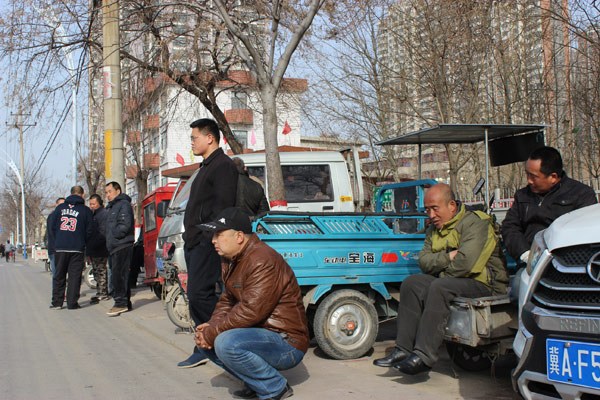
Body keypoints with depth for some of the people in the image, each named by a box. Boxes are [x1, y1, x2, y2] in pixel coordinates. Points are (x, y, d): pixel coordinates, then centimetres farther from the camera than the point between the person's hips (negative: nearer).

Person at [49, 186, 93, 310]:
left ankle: (57, 302, 13)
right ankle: (72, 303, 1)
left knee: (59, 275, 11)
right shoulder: (85, 210, 0)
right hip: (77, 248, -2)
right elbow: (89, 231, 1)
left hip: (59, 248, 2)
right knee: (74, 276, 2)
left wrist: (55, 243, 16)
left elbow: (52, 228, 8)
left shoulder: (60, 208, 7)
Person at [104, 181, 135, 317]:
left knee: (118, 275, -14)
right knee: (119, 276, 11)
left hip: (122, 246, -10)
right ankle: (125, 303, 16)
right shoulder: (111, 207, 25)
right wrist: (109, 241, 13)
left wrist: (114, 235, -11)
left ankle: (120, 303, -13)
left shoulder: (124, 204, -7)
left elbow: (125, 225, -19)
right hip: (113, 247, 10)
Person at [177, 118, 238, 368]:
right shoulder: (206, 167, 23)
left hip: (206, 242, -10)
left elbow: (223, 207, -19)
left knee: (199, 294, -14)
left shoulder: (223, 165, -9)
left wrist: (209, 238, -23)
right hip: (194, 242, 10)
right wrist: (190, 236, 19)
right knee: (198, 296, 10)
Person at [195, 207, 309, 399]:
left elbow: (250, 311, -28)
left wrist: (212, 333, -20)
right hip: (261, 334, 10)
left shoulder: (263, 261, -22)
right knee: (205, 340, 7)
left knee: (226, 344, -31)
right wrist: (210, 327, -8)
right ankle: (256, 382, 9)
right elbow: (227, 301, 12)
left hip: (287, 342, -10)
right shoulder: (232, 261, 11)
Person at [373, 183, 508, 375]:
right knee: (411, 284, -11)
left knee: (439, 287, -32)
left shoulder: (475, 223, -13)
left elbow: (464, 262, -25)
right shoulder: (434, 228, 14)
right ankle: (403, 349, -15)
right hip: (449, 280, 8)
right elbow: (424, 261, 1)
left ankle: (424, 356, -34)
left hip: (484, 283, -8)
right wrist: (447, 257, -17)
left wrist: (439, 268, -9)